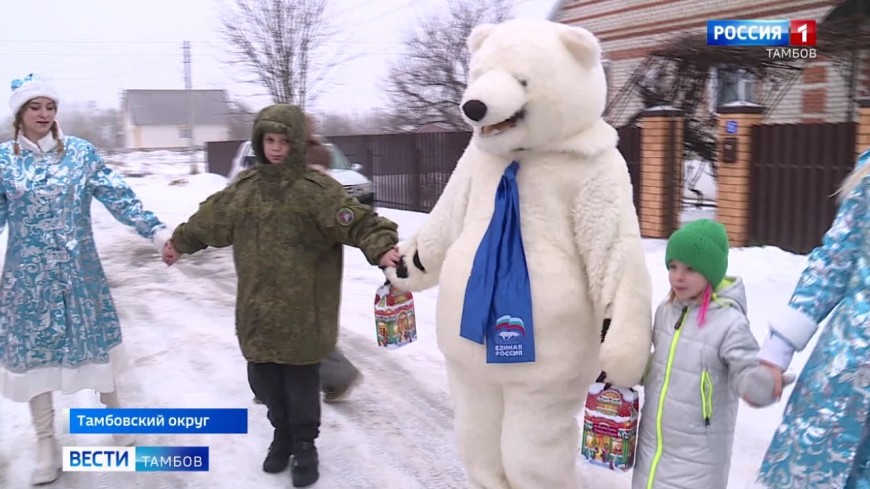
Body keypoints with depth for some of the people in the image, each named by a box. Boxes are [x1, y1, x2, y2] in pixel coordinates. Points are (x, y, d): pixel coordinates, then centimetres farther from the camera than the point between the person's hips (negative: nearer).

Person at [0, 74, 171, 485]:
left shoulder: (81, 152, -1)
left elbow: (118, 197, -7)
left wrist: (156, 230, -17)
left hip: (81, 272, 0)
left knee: (93, 338, 8)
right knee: (33, 348, 6)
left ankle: (112, 406, 33)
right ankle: (46, 442, 20)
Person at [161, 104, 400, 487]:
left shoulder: (317, 189, -11)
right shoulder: (245, 187, 7)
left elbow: (358, 221, -19)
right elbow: (210, 217, 22)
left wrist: (383, 248, -37)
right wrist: (181, 241, 34)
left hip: (302, 310, -5)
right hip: (258, 308, 5)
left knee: (301, 378, 6)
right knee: (263, 375, 14)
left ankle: (305, 445, 26)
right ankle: (282, 432, 37)